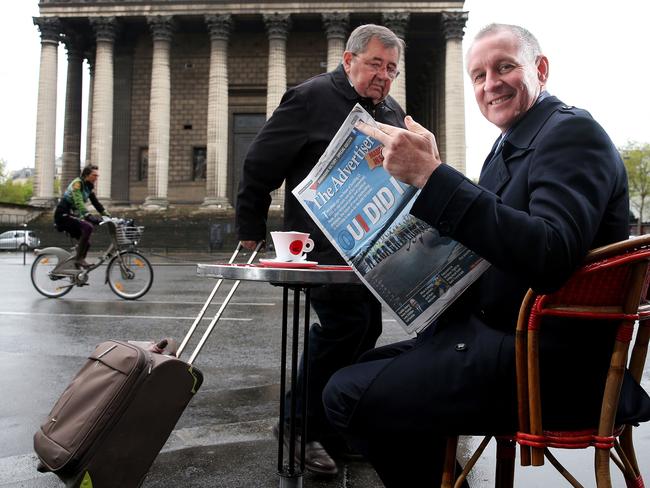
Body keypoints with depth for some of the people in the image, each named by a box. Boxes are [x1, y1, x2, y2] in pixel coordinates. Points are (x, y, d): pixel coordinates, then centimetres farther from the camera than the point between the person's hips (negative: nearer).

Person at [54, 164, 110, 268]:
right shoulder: (77, 183, -16)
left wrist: (108, 216, 1)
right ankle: (79, 258, -25)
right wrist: (89, 216, -43)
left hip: (72, 216, 9)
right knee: (88, 227, -30)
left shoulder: (88, 187, 10)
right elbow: (79, 202, -31)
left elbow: (96, 203, 12)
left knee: (86, 242, 4)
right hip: (63, 215, -9)